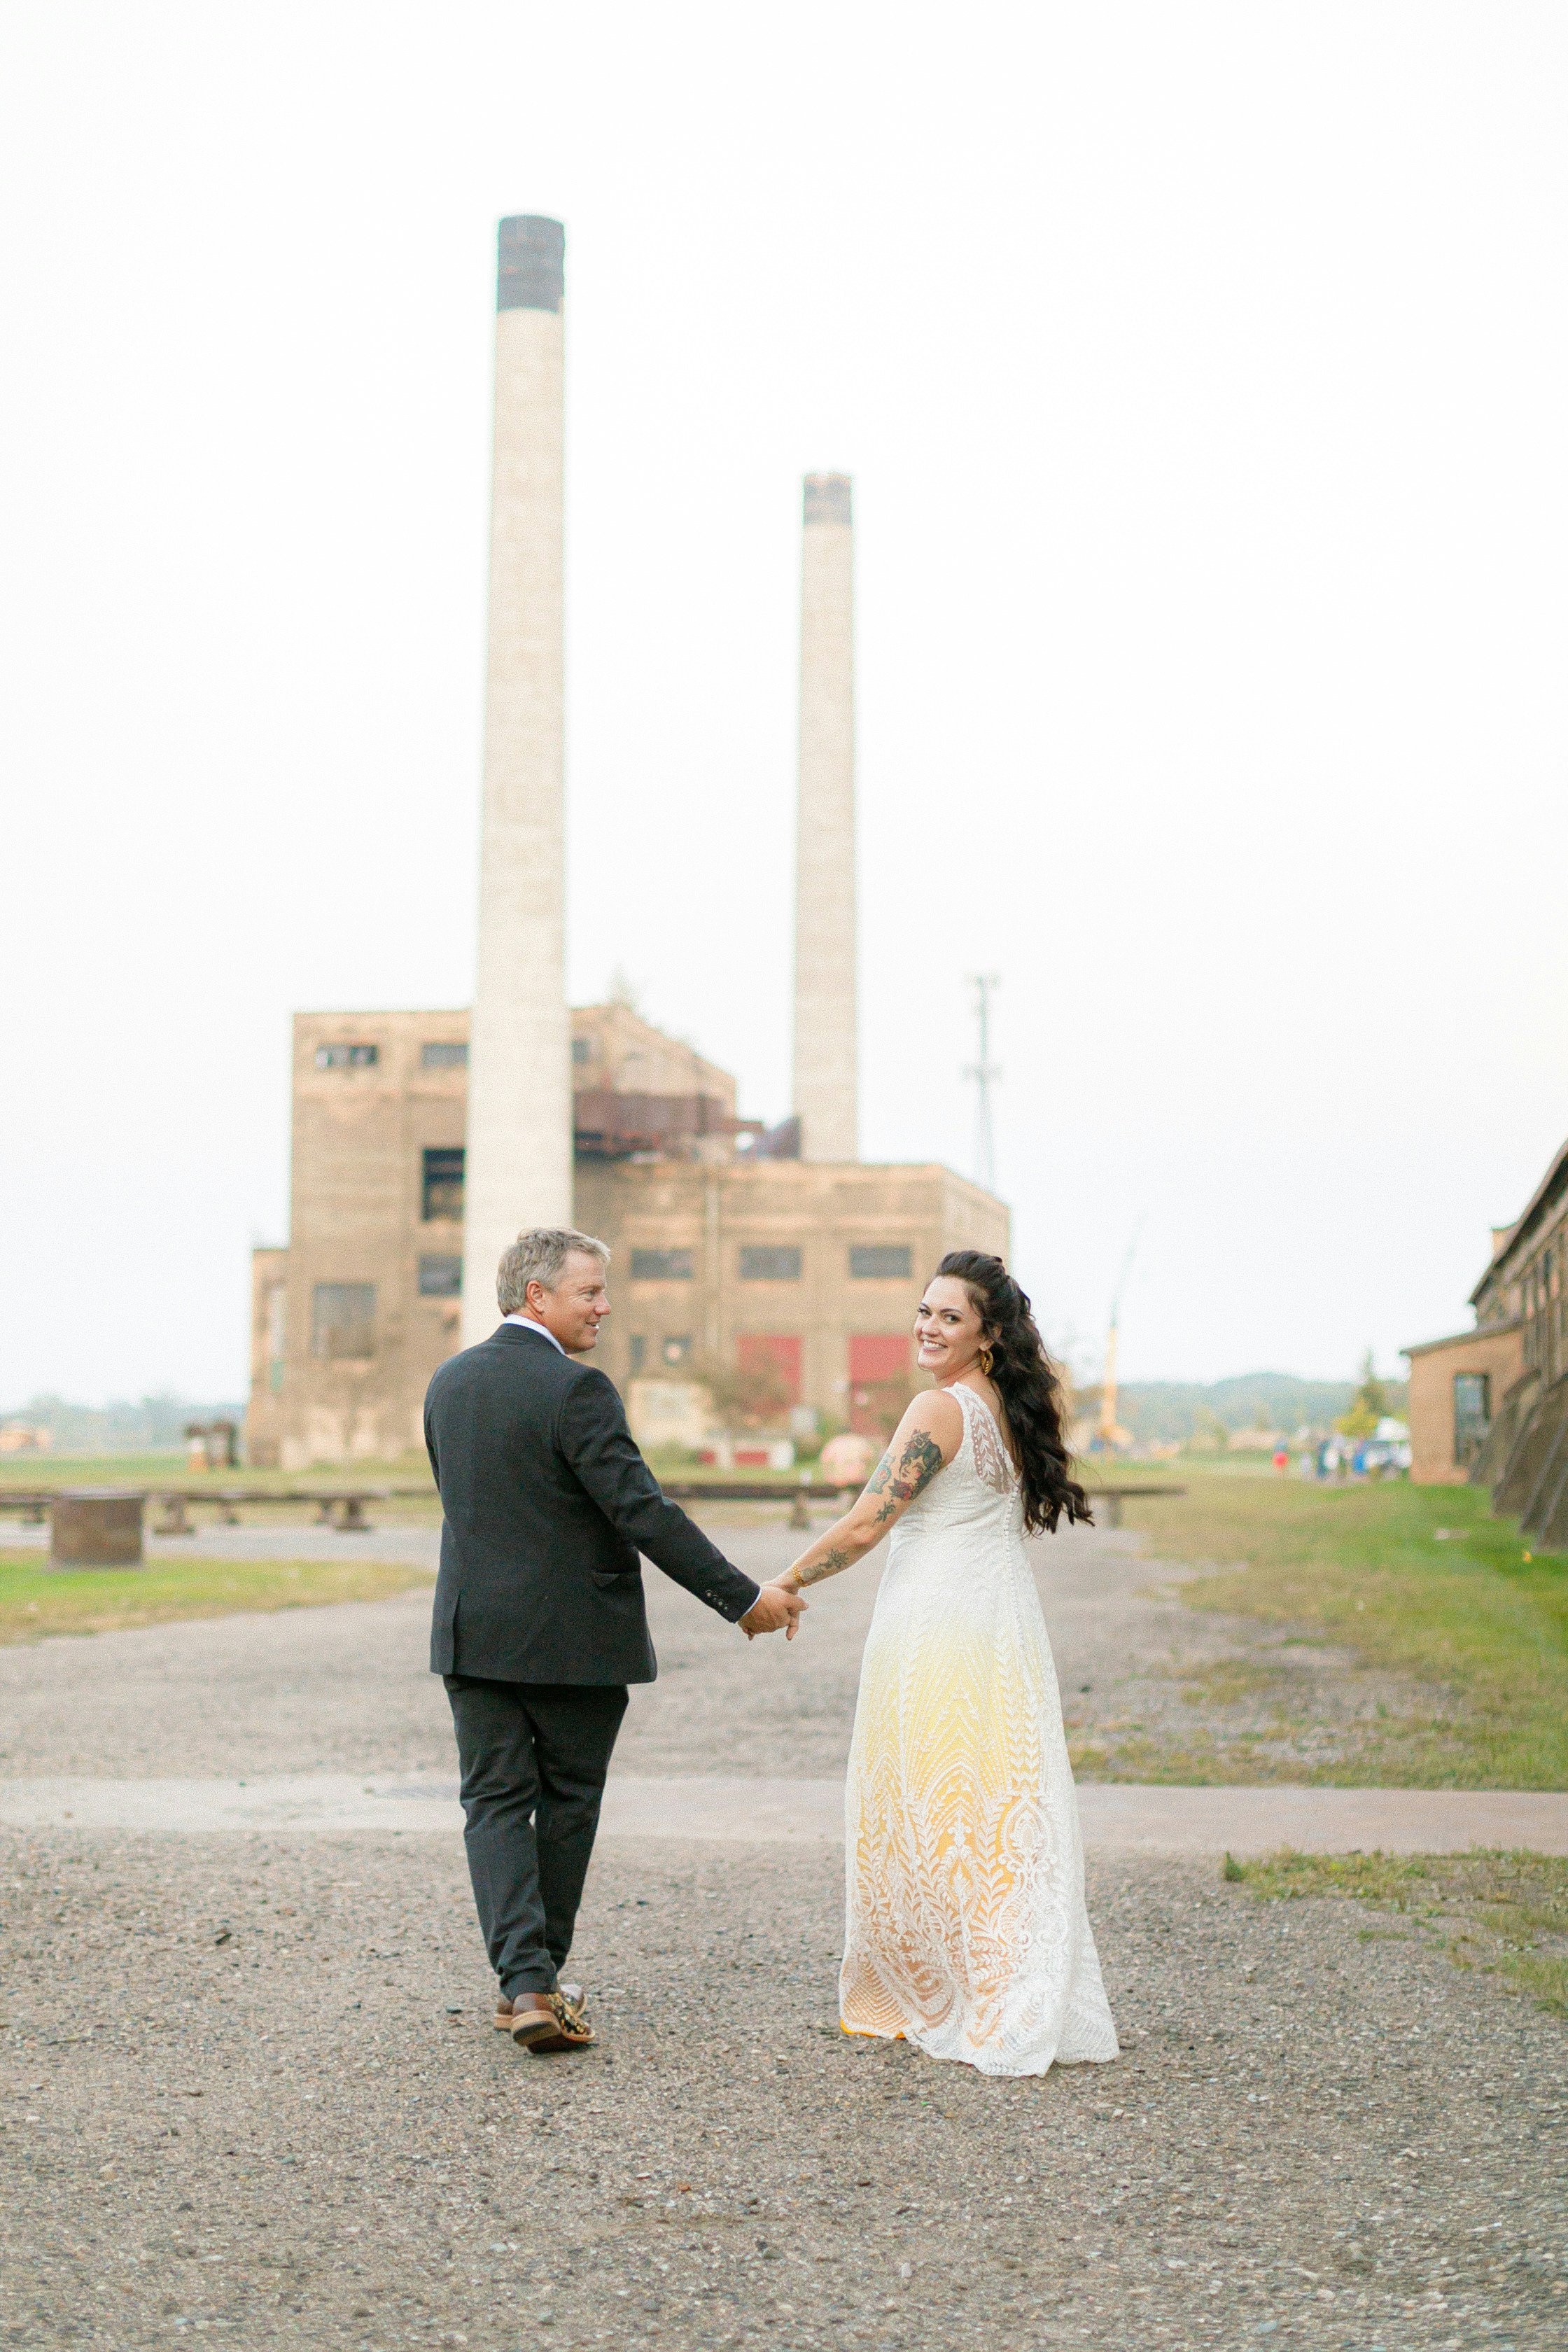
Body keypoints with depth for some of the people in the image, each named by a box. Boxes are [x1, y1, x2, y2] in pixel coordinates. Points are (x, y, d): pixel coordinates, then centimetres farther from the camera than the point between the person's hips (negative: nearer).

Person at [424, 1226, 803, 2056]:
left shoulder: (448, 1382, 6)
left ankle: (524, 1982, -8)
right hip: (576, 1638, -5)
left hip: (475, 1635, 5)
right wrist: (743, 1600, -15)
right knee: (566, 1806, 11)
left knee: (495, 1802, 5)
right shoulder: (575, 1390, -16)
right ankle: (540, 1978, 22)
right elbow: (644, 1512, -19)